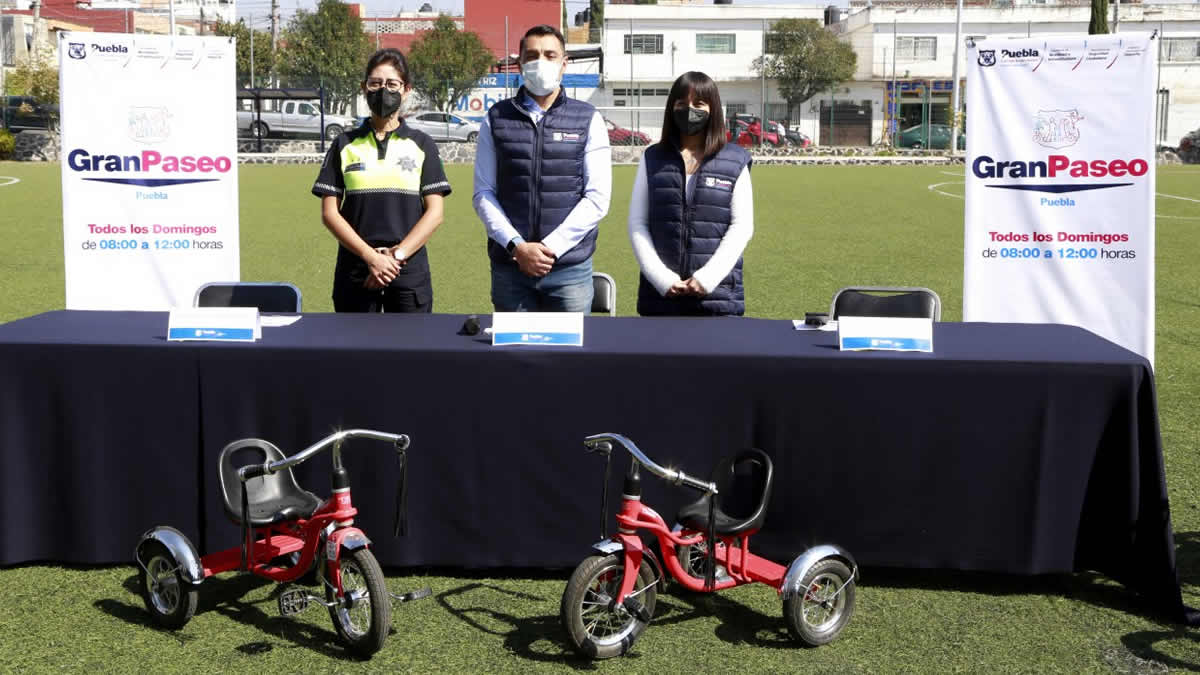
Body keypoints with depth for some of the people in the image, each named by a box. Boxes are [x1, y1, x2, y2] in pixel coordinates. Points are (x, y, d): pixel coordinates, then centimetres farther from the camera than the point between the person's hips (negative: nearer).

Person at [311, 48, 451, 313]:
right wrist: (371, 256, -10)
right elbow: (329, 212, 2)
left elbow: (434, 212, 1)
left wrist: (397, 255, -11)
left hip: (410, 270, -1)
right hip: (355, 270, 1)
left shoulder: (421, 145, 7)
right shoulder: (345, 145, 8)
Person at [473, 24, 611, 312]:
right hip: (509, 266, 1)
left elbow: (597, 198, -2)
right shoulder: (497, 119, 8)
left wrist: (551, 247, -11)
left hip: (570, 268, -1)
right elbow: (483, 193, 3)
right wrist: (516, 246, -11)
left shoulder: (588, 121, 5)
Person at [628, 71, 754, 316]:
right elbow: (637, 224, 6)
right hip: (660, 295, 2)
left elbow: (742, 226, 1)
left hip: (719, 294, -1)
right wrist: (661, 278, -7)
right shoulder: (653, 159, 10)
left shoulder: (735, 161, 6)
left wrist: (707, 277, -10)